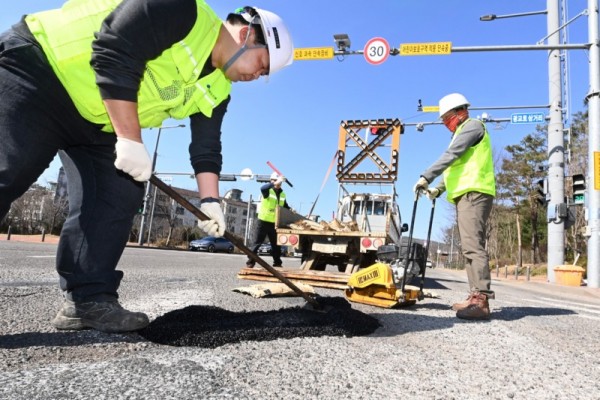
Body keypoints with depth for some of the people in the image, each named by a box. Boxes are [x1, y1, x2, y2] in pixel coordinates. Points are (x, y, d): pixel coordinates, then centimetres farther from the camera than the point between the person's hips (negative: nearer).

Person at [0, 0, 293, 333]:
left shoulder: (216, 90, 3)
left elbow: (206, 146, 5)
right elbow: (114, 56, -28)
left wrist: (209, 200, -6)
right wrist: (130, 141, -28)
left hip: (97, 123, 8)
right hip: (39, 69, -8)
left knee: (119, 196, -7)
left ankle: (88, 299, -3)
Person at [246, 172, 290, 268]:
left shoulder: (282, 194, 11)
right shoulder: (268, 190, -7)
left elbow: (285, 207, 23)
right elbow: (262, 188, -32)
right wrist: (275, 183, -42)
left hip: (275, 223, 5)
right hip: (264, 221, -5)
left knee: (276, 244, 11)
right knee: (257, 242, -1)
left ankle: (277, 263, 22)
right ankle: (250, 262, 5)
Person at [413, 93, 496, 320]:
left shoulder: (472, 125, 1)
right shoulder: (463, 132, 31)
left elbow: (450, 156, -13)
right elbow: (457, 168, 27)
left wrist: (426, 177, -17)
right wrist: (440, 189, 15)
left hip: (474, 193, -10)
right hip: (466, 195, 10)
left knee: (473, 246, -18)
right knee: (470, 248, 5)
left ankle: (480, 301, -21)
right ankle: (476, 297, 6)